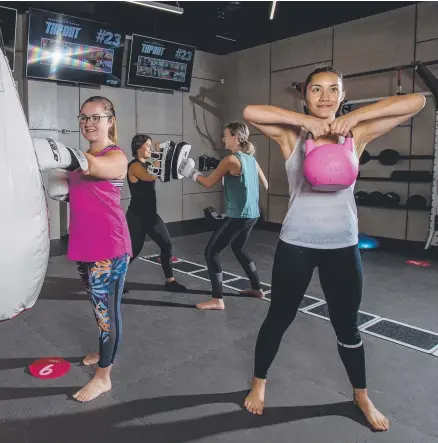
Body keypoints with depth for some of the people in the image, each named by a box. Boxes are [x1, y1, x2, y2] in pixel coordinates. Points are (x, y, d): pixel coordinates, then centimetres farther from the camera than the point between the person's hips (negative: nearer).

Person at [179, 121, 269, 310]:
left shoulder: (230, 160, -14)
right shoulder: (251, 158, 9)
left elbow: (208, 183, -8)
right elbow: (265, 185, 18)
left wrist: (191, 172, 7)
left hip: (238, 216, -9)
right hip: (251, 215, 9)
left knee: (211, 252, -2)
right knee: (239, 249, 27)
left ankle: (217, 300, -1)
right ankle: (257, 288, 36)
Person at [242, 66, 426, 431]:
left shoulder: (356, 135, 0)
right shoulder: (291, 135, -3)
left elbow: (417, 102, -6)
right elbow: (250, 112, -18)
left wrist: (356, 116, -16)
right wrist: (306, 121, -22)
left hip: (343, 246, 2)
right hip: (296, 244, -1)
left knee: (347, 327, 17)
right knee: (279, 319, 13)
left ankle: (361, 396, 42)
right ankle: (259, 383, 38)